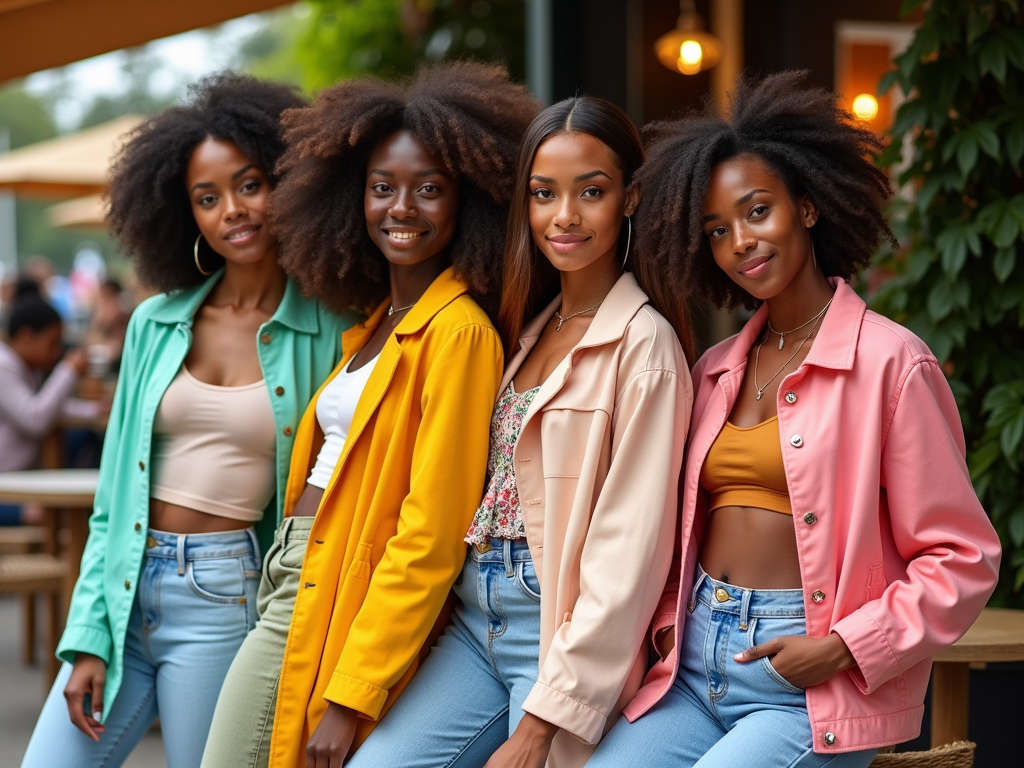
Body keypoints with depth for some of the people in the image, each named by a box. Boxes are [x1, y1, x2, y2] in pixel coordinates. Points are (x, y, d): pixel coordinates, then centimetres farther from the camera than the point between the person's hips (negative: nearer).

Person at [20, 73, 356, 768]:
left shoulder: (329, 331, -2)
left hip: (226, 598, -4)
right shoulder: (156, 323, 9)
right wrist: (88, 638, 4)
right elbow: (114, 496, 11)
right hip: (129, 587, 4)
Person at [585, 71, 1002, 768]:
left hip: (814, 694, -5)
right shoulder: (718, 371, 14)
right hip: (696, 670, 5)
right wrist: (670, 622, 5)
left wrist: (842, 649, -14)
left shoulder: (890, 362, -6)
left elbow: (962, 561, -6)